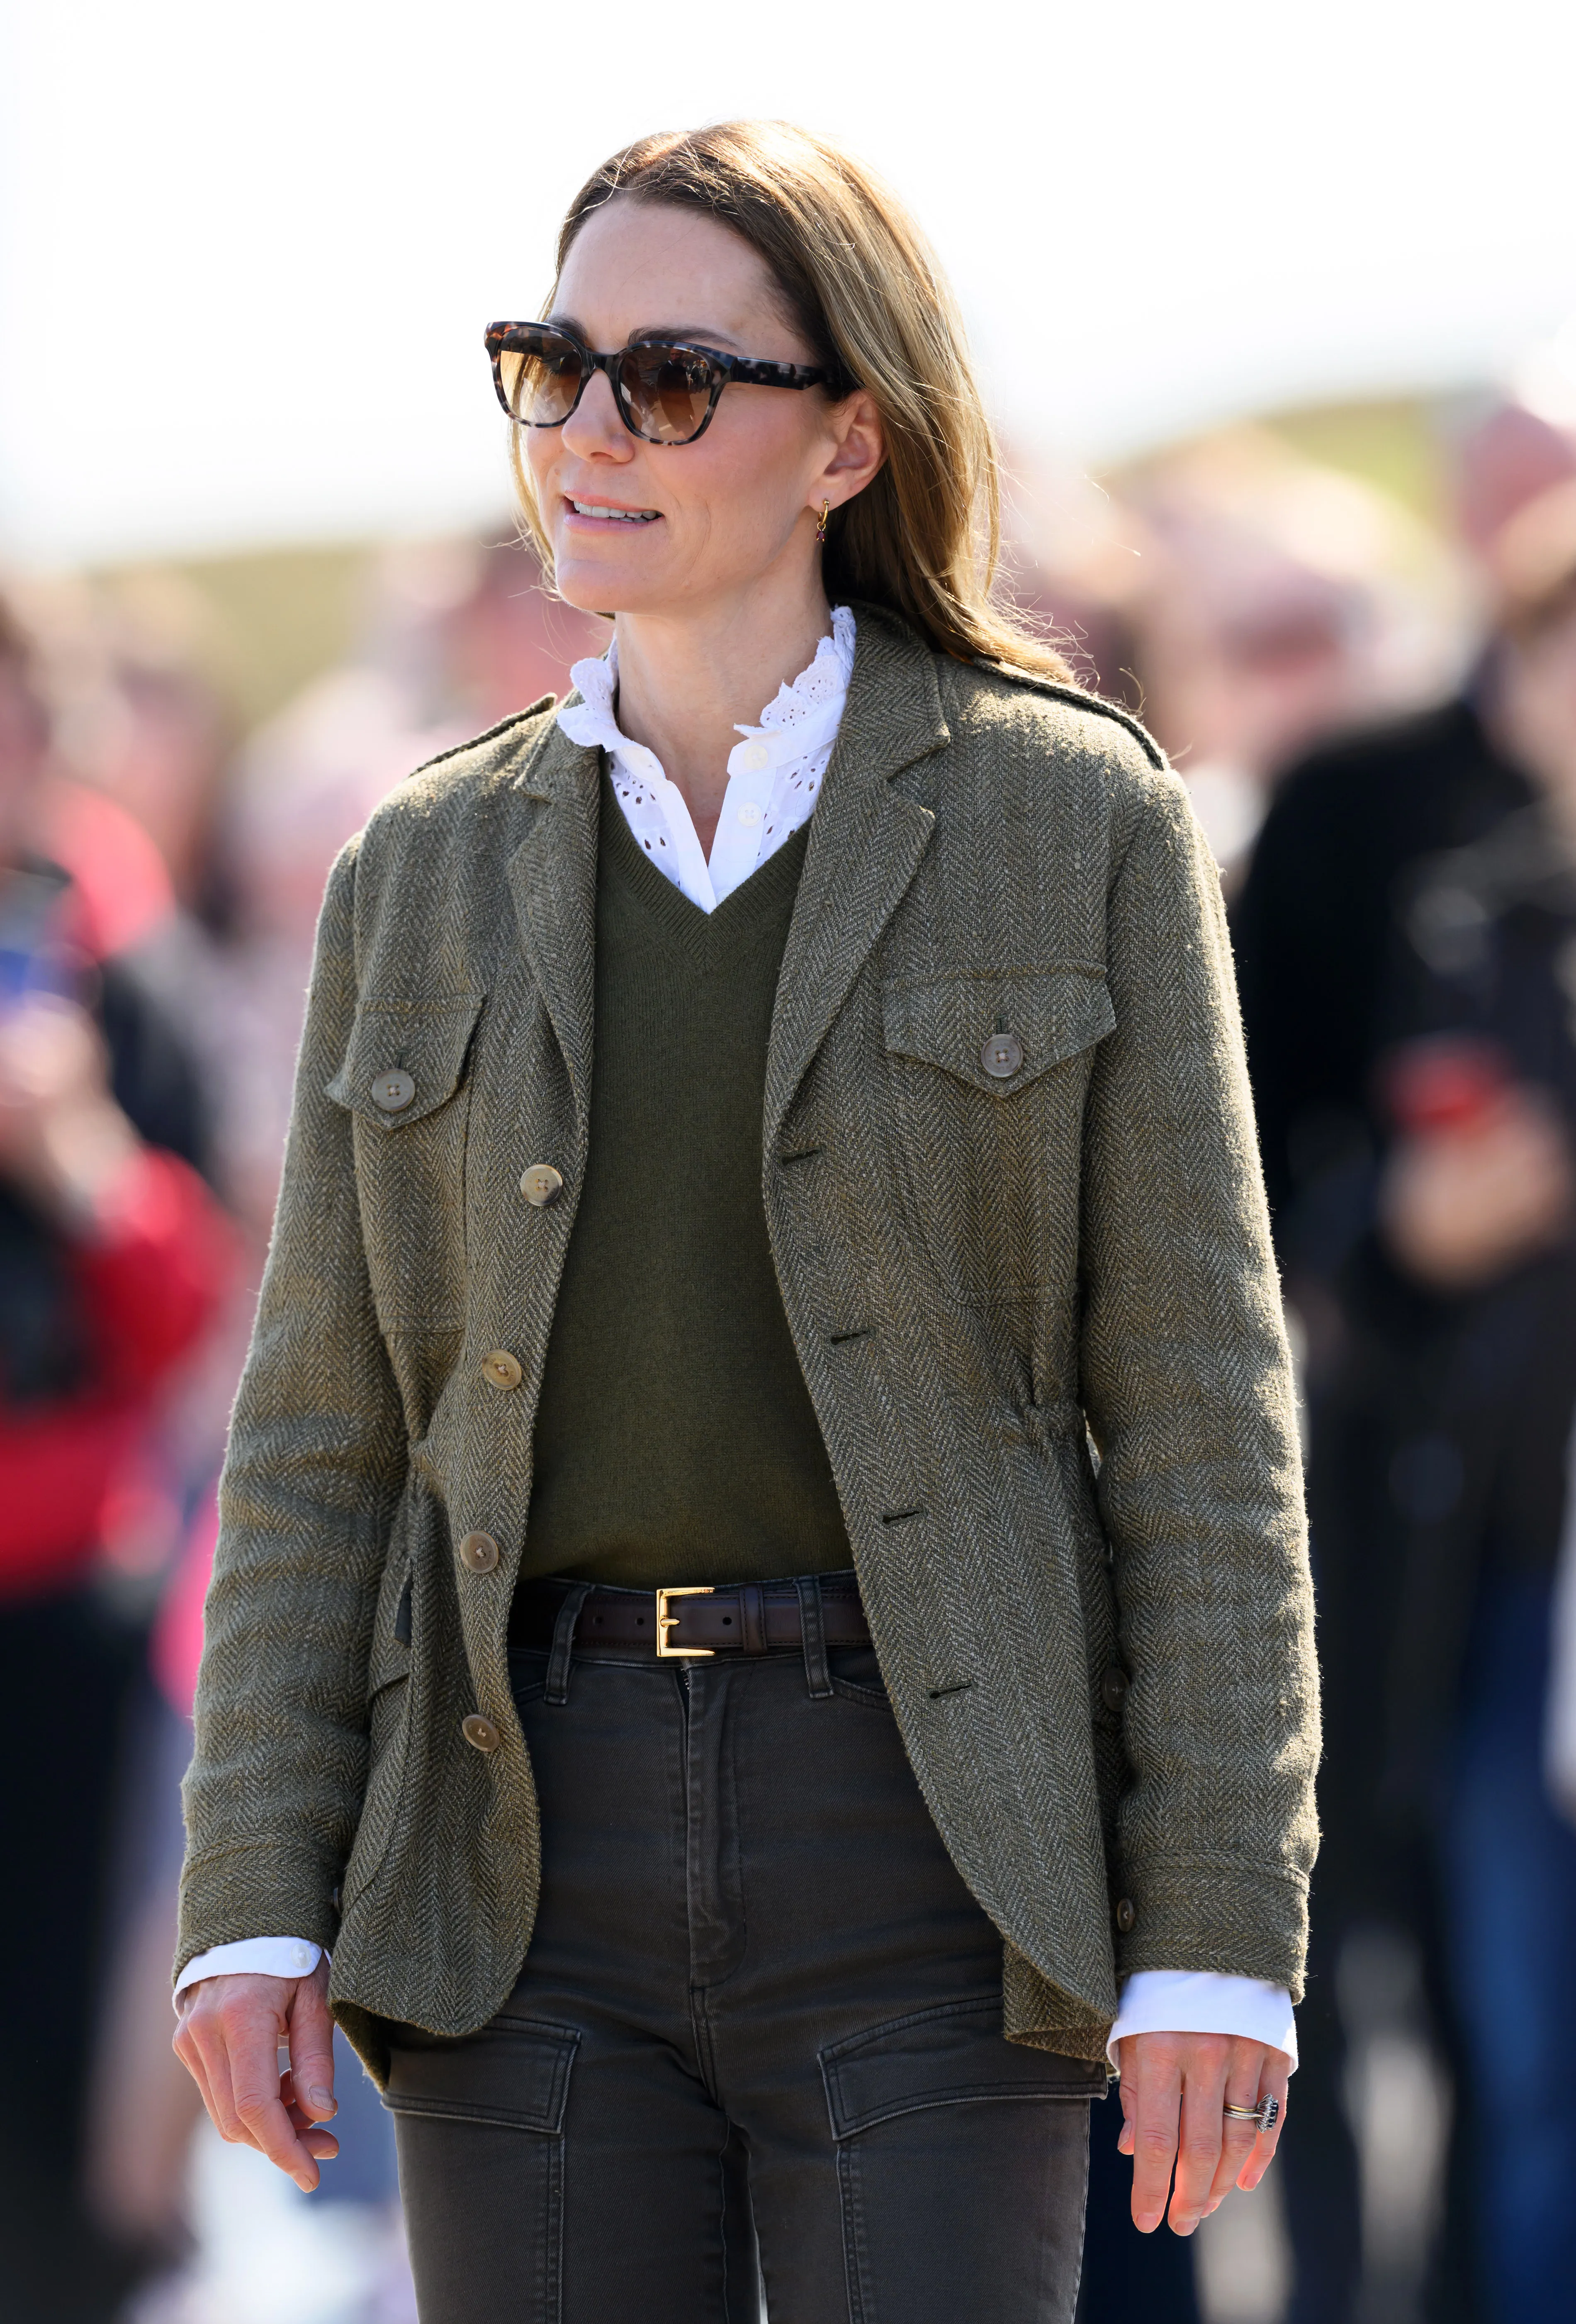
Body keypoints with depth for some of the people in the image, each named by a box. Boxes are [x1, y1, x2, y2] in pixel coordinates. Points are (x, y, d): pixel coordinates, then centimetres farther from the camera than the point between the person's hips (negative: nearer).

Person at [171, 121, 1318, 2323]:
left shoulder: (1073, 822, 2)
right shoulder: (426, 876, 12)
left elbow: (1203, 1418, 0)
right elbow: (322, 1436, 11)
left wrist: (1218, 1934, -7)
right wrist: (254, 1902, 1)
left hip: (922, 1845, -3)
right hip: (526, 1853, 3)